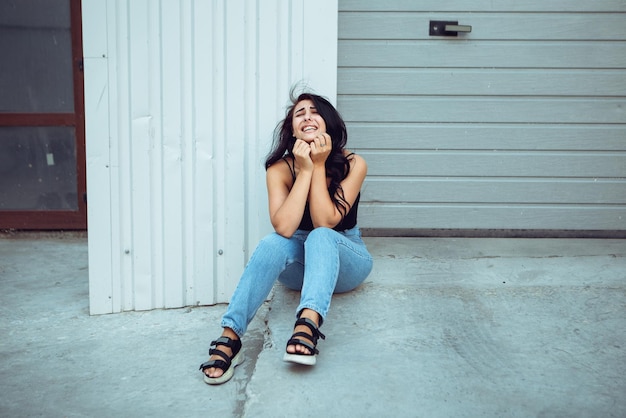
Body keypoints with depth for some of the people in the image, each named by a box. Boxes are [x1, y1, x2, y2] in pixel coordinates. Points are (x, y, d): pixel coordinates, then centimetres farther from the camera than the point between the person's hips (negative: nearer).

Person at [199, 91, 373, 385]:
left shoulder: (353, 164, -14)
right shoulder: (280, 168, -11)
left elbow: (325, 222, -24)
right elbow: (284, 227, -27)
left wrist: (319, 166, -25)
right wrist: (305, 170, -27)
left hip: (346, 262, -1)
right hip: (299, 265, 1)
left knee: (320, 237, -35)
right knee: (273, 242, -33)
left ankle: (308, 325, -56)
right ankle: (229, 337, -42)